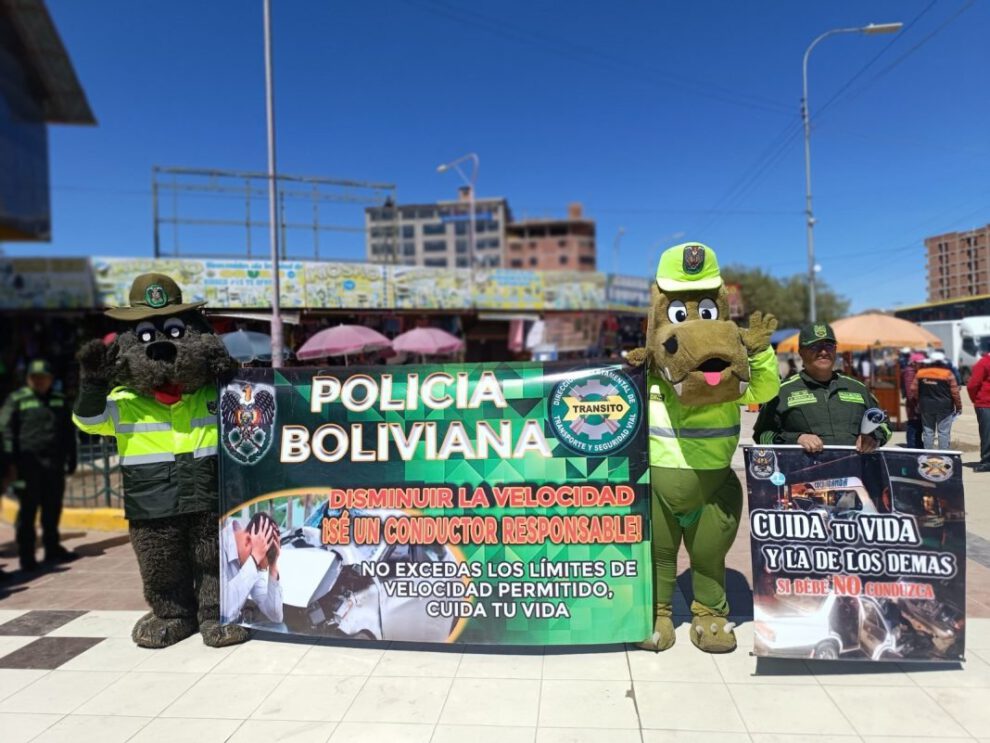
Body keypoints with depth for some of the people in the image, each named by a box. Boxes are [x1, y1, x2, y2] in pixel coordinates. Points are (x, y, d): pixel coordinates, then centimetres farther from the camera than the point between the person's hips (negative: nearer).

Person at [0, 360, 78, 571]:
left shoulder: (60, 400, 14)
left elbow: (68, 432, 19)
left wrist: (71, 459, 15)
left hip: (54, 465, 4)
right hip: (28, 464, -4)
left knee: (53, 509, 11)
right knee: (28, 510, 0)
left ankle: (53, 549, 21)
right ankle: (26, 555, 7)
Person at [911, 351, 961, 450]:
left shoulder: (920, 372, 2)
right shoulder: (948, 373, -9)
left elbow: (913, 389, 5)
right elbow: (955, 392, -7)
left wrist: (919, 401, 18)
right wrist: (958, 406, 4)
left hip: (926, 407, 3)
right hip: (944, 408, -3)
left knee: (928, 432, 9)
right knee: (943, 433, 2)